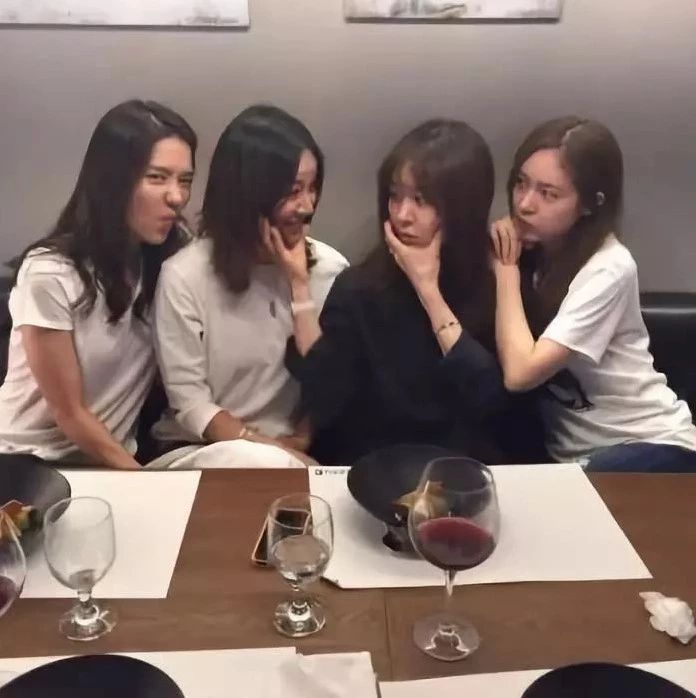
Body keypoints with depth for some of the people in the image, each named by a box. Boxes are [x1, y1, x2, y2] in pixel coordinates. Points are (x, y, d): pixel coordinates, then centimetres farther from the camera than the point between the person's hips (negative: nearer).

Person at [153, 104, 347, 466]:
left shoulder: (330, 268, -2)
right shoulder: (185, 275, -11)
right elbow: (188, 400, -11)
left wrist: (300, 441, -15)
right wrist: (271, 452, -17)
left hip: (300, 450, 3)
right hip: (205, 450, -2)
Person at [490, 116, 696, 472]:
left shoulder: (607, 269, -22)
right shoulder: (530, 244, -2)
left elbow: (519, 372, -28)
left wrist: (506, 268, -19)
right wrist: (493, 253, -17)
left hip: (650, 445, -5)